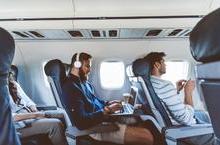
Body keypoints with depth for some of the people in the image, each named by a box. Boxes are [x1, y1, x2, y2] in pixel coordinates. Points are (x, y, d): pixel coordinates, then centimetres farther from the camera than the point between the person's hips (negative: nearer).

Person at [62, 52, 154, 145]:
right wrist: (107, 110, -19)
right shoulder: (70, 87, -17)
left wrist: (107, 104, 7)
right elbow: (81, 122, -25)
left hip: (103, 118, 10)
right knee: (147, 137, -17)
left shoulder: (85, 83, 14)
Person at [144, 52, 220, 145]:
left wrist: (176, 90, 4)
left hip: (168, 123, 9)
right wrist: (188, 92, -17)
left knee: (204, 115, 28)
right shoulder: (165, 85, -31)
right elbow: (186, 119, -28)